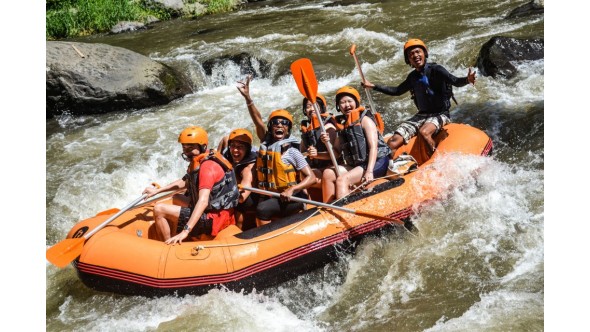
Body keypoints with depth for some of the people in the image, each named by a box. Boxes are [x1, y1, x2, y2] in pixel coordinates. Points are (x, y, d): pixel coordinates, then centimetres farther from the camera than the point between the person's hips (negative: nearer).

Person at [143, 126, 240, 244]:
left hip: (214, 219, -10)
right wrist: (157, 190, 19)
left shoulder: (208, 166, -22)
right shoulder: (198, 162, 9)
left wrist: (186, 231, -38)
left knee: (159, 209, -11)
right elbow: (185, 182, 26)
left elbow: (203, 201, -33)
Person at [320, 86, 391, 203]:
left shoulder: (365, 120, -5)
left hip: (376, 163, -7)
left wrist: (369, 172, -26)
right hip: (357, 165, 7)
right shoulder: (343, 125, 15)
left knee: (342, 180, -25)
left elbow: (373, 147, -15)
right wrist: (328, 143, -8)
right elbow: (337, 152, 14)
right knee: (328, 174, -8)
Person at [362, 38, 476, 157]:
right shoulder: (413, 77, 11)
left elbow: (455, 81, -23)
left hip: (440, 114, -6)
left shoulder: (435, 70, -9)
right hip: (421, 115, 6)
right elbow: (397, 91, 28)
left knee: (424, 132, -38)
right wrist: (373, 86, 27)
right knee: (392, 143, -10)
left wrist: (467, 80, -46)